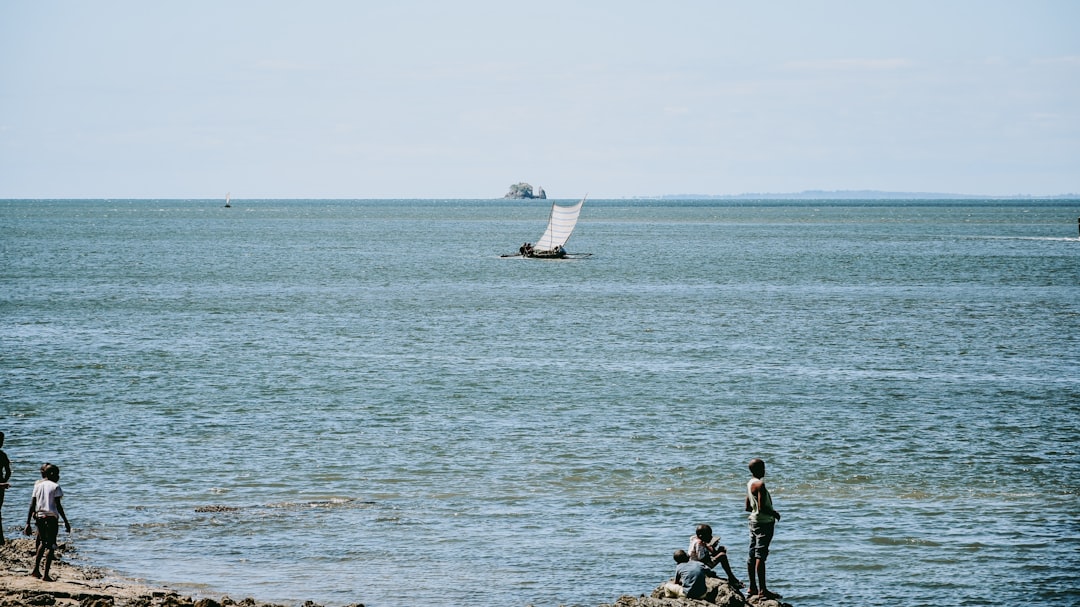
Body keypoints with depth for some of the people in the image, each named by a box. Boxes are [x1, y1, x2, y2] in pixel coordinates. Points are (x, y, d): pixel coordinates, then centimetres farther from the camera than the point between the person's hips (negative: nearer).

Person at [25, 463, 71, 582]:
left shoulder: (38, 485, 9)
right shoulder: (55, 486, -5)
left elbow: (32, 506, 6)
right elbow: (58, 506, -10)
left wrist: (28, 523, 7)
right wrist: (66, 522, -5)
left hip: (39, 517, 5)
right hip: (51, 517, -5)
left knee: (43, 543, 22)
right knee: (51, 545, 0)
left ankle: (36, 569, 16)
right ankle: (45, 574, -6)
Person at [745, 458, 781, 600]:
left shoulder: (749, 484, 12)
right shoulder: (760, 484, -18)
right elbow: (762, 507, -24)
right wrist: (774, 513, -9)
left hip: (754, 520, 10)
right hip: (764, 523, -10)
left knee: (752, 555, 12)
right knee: (760, 556, -10)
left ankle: (752, 588, 18)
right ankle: (762, 590, -11)